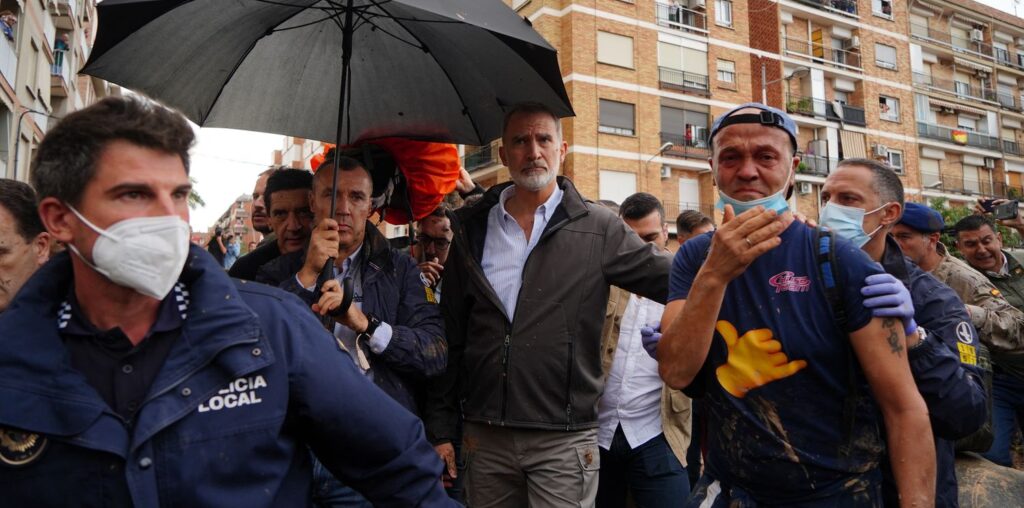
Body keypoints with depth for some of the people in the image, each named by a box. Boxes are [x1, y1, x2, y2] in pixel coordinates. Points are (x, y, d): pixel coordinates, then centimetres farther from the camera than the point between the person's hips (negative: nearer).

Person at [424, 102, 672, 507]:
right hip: (485, 438, 3)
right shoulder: (472, 230, 5)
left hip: (564, 442, -2)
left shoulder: (597, 228, -2)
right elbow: (450, 338, 8)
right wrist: (441, 429, 7)